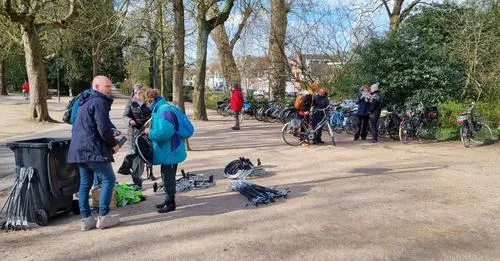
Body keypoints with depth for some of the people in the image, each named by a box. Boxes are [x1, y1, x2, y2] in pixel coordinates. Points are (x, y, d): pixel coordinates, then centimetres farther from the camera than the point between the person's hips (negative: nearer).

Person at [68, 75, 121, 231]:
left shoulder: (86, 102, 20)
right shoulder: (99, 102, -11)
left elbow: (76, 127, 25)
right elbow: (104, 128, -20)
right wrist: (113, 144, -4)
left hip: (79, 149, 10)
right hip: (93, 150, -10)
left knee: (85, 183, 12)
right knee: (108, 179, -1)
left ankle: (86, 219, 17)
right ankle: (103, 217, 1)